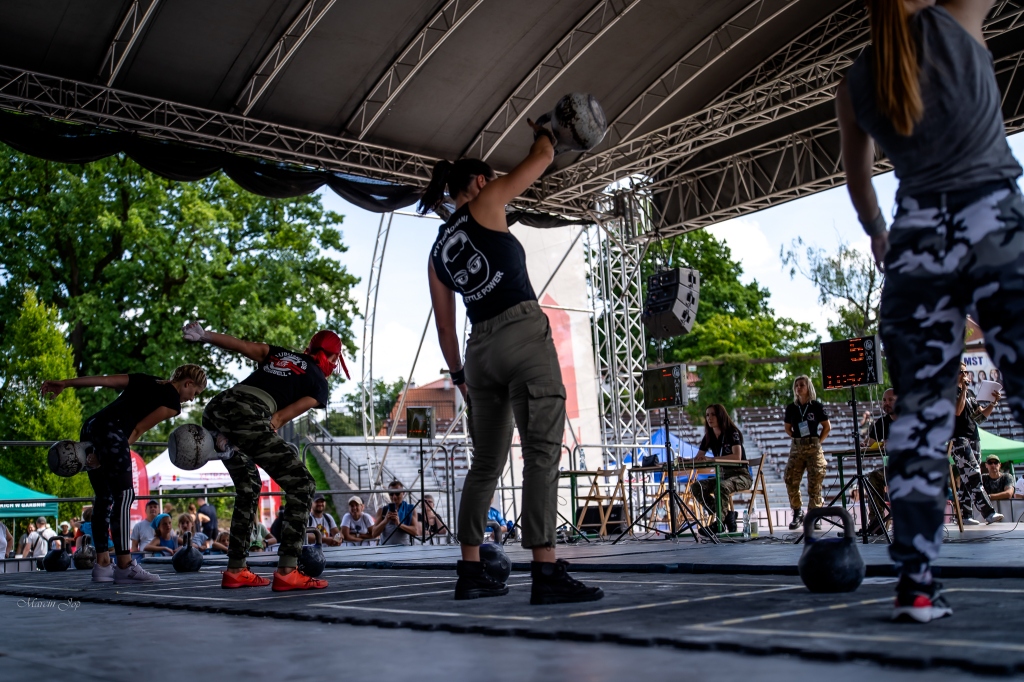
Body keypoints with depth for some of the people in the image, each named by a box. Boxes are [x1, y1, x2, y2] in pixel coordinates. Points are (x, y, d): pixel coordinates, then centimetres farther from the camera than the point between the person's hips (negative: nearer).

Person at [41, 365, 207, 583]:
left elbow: (104, 380, 16)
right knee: (123, 496, -4)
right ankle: (124, 566, -5)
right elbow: (139, 429, 0)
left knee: (104, 498, 12)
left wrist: (64, 383, 12)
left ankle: (102, 564, 15)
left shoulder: (143, 380, 26)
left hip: (91, 426, 8)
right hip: (112, 433, -8)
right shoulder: (173, 403, 6)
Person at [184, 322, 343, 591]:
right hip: (247, 416, -7)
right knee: (302, 486, 2)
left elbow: (241, 344, 15)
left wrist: (203, 335, 10)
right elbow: (283, 415, 4)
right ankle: (286, 572, -5)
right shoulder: (320, 386, 16)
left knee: (249, 486, 24)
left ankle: (235, 571, 26)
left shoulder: (280, 354, 29)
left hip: (215, 409, 7)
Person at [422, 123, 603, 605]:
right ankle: (546, 572, -18)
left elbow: (444, 325, 20)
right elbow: (541, 160, 13)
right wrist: (543, 135, 34)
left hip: (481, 349, 7)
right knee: (542, 452, -12)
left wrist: (459, 374, 27)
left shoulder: (438, 251, 20)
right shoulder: (485, 205, 5)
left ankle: (470, 572, 15)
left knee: (486, 463, 12)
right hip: (524, 333, -7)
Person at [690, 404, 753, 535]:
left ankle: (719, 524, -27)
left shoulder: (732, 433, -9)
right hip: (722, 476, 7)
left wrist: (712, 459, -30)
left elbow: (737, 457, -24)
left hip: (741, 475, -7)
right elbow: (697, 459, 7)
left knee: (721, 487, -38)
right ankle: (728, 515, -12)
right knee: (696, 487, -16)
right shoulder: (708, 437, 9)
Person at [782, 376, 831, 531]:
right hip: (796, 448, 3)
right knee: (791, 480, -6)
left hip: (814, 448, -3)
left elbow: (827, 426, 6)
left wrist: (818, 441, 1)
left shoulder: (816, 406, 0)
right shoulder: (791, 407, 8)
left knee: (815, 482, -4)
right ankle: (797, 513, 8)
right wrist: (797, 438, 7)